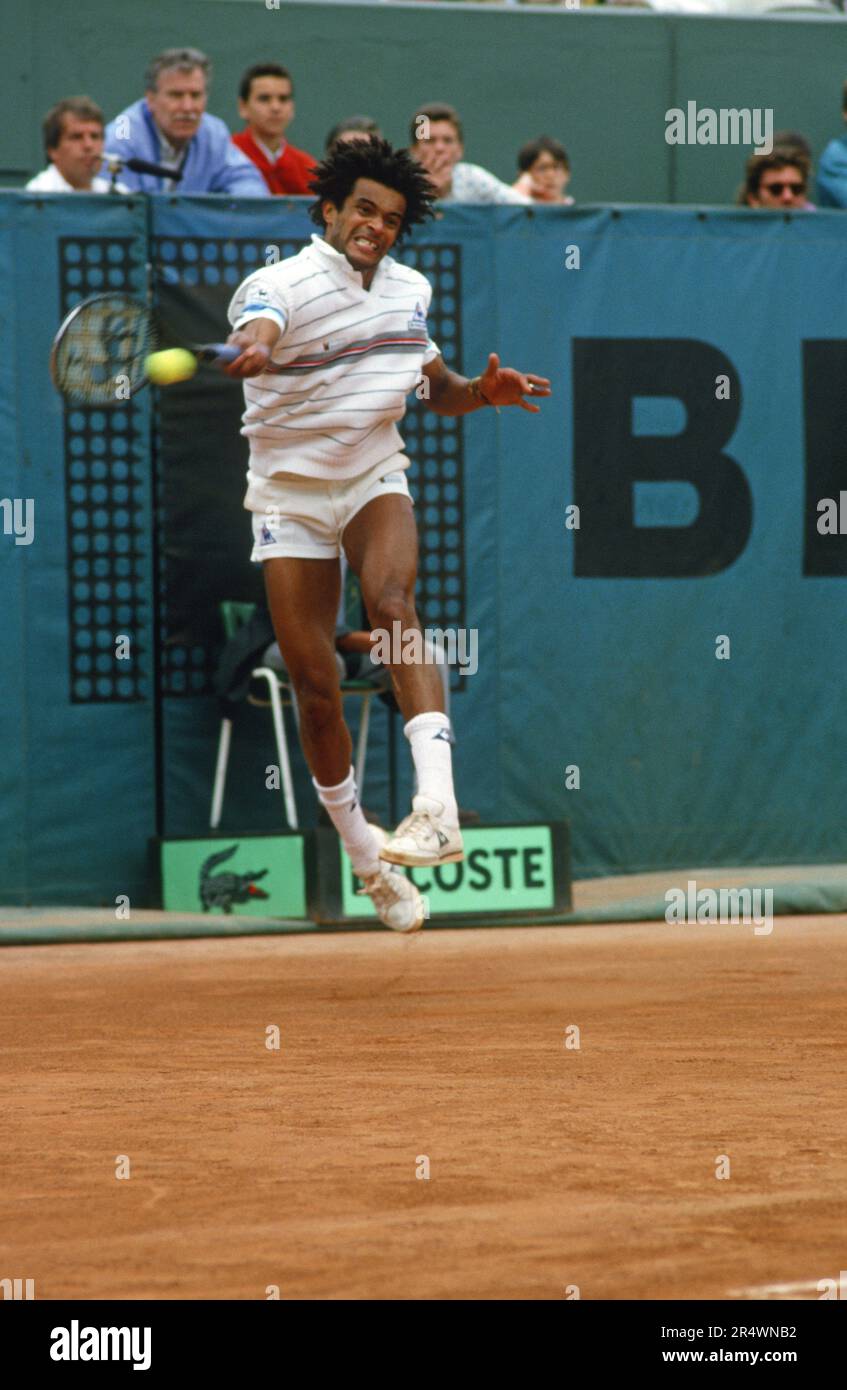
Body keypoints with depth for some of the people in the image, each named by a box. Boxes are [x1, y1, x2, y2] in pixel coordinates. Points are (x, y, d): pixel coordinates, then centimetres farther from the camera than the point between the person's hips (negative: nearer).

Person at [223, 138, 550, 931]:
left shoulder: (410, 291, 4)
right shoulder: (283, 285, -15)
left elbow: (437, 389, 18)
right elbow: (257, 327, -40)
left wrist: (484, 391, -5)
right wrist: (250, 352, -65)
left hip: (375, 479, 2)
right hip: (291, 492, -2)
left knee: (393, 605, -29)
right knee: (314, 683, -2)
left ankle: (437, 808, -43)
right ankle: (367, 863, 18)